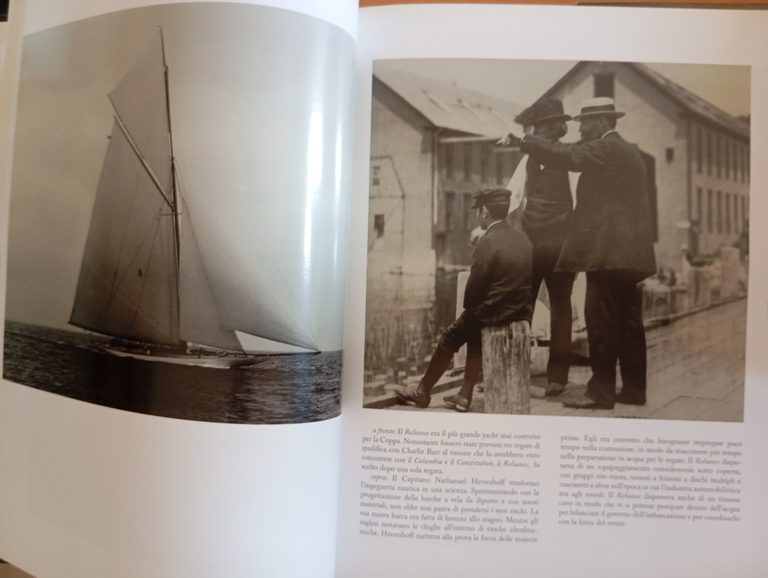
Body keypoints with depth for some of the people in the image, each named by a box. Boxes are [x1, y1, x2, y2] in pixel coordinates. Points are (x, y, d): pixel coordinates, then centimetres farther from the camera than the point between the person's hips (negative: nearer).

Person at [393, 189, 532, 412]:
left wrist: (469, 307, 6)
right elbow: (517, 281, 13)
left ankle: (422, 391, 27)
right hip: (520, 313, 7)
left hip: (493, 313, -7)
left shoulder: (487, 242, -16)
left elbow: (474, 288, -14)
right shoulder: (523, 239, 6)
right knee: (474, 336, 28)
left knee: (449, 339, 14)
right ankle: (464, 396, 27)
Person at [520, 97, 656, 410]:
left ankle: (601, 391, -2)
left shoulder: (607, 149, -9)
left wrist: (525, 140, -9)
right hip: (628, 250, 10)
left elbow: (568, 156, -19)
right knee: (627, 321, 11)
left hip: (608, 250, -10)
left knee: (601, 321, -7)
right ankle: (633, 388, 18)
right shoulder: (625, 150, 22)